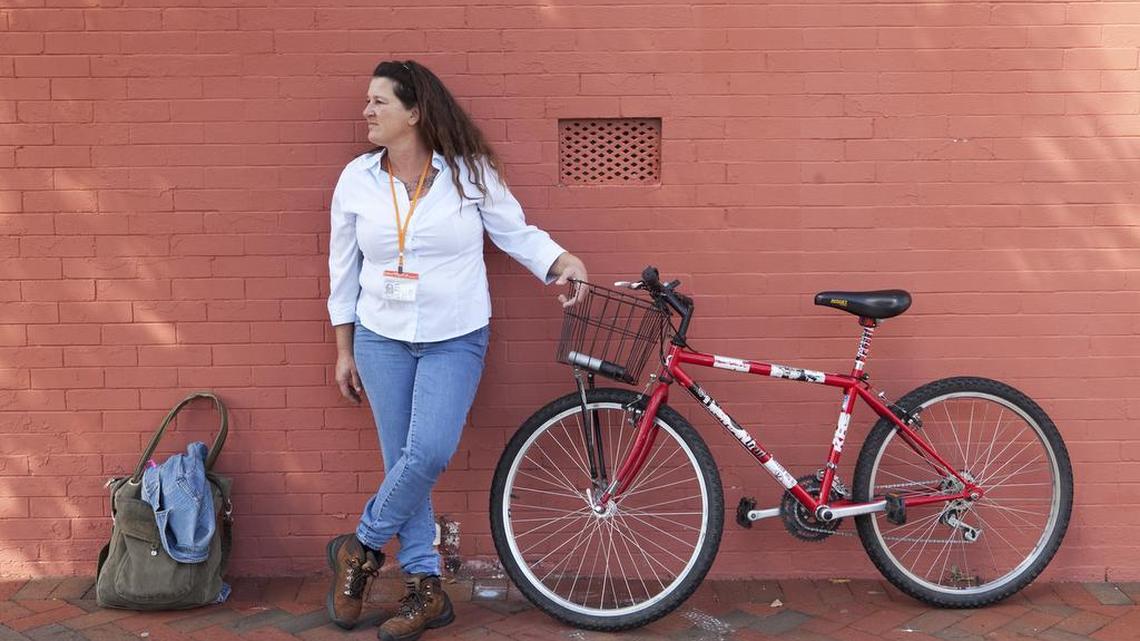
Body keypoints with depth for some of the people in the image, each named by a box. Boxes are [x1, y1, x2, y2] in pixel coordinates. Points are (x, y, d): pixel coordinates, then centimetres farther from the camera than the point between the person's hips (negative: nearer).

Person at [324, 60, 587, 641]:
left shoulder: (470, 172, -5)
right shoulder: (356, 178, 2)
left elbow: (516, 232, 2)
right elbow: (343, 269, 9)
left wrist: (562, 260, -18)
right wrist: (344, 350, 10)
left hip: (455, 339, -2)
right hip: (381, 337, 3)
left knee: (428, 454, -18)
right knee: (403, 461, 3)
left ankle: (362, 547, 8)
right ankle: (426, 591, 16)